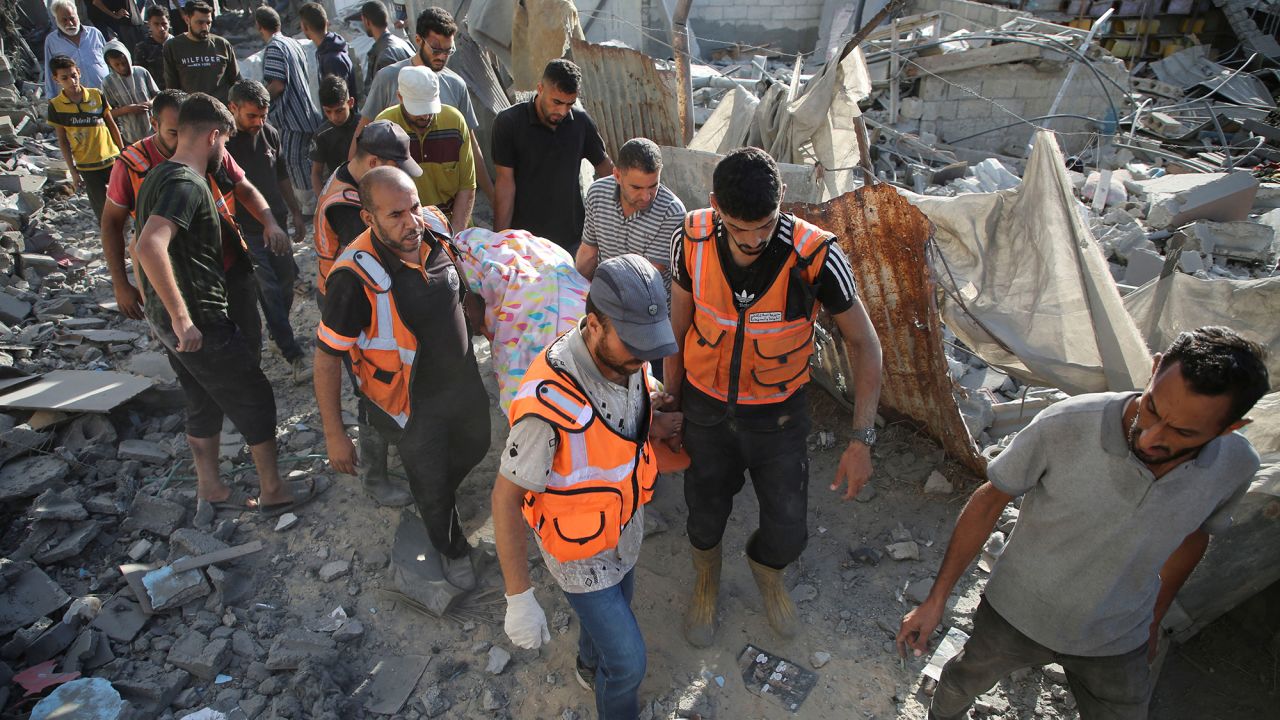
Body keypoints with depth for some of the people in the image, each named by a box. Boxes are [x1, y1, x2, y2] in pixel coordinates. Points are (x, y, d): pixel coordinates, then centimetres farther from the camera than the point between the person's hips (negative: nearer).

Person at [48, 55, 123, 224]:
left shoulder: (96, 95, -1)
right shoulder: (56, 106, -4)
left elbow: (112, 125, 8)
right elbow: (63, 141, 0)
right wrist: (73, 171, -2)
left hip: (112, 159, 1)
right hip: (87, 167, -1)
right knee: (102, 209, 4)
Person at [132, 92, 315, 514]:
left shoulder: (160, 176, 12)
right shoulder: (187, 184, -20)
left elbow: (145, 246, 22)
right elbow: (150, 247, -35)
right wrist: (181, 317, -31)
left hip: (165, 317, 10)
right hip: (198, 321, -10)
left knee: (205, 402, 21)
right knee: (254, 399, 4)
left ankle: (210, 487, 34)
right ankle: (273, 492, 17)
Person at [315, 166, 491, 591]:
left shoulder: (434, 235, -14)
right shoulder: (355, 278, -31)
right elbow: (326, 358, -21)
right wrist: (334, 435, -16)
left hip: (463, 381, 6)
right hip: (413, 406, -5)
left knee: (475, 447, 29)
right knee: (432, 485, 16)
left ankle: (438, 498, 62)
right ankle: (451, 549, 48)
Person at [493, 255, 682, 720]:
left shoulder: (626, 361, -17)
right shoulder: (549, 402, -39)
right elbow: (505, 498, -27)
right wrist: (519, 598, -22)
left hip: (625, 531, 7)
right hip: (580, 551, -6)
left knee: (614, 610, 31)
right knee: (628, 661, 7)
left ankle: (590, 668, 64)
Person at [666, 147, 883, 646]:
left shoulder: (815, 255, -28)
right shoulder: (692, 239, -21)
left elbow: (863, 343, -15)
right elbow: (678, 325, -4)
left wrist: (861, 439, -16)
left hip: (778, 412, -1)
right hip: (706, 404, 1)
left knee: (787, 533, 10)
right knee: (706, 513, 18)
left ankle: (766, 570, 50)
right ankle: (706, 584, 54)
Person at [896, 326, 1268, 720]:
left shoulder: (1236, 465, -20)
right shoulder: (1065, 426, -33)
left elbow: (1194, 533, 2)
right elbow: (989, 501, -19)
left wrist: (1154, 619, 16)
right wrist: (936, 599, -15)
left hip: (1115, 643, 2)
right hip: (1015, 613, -1)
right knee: (962, 682, 23)